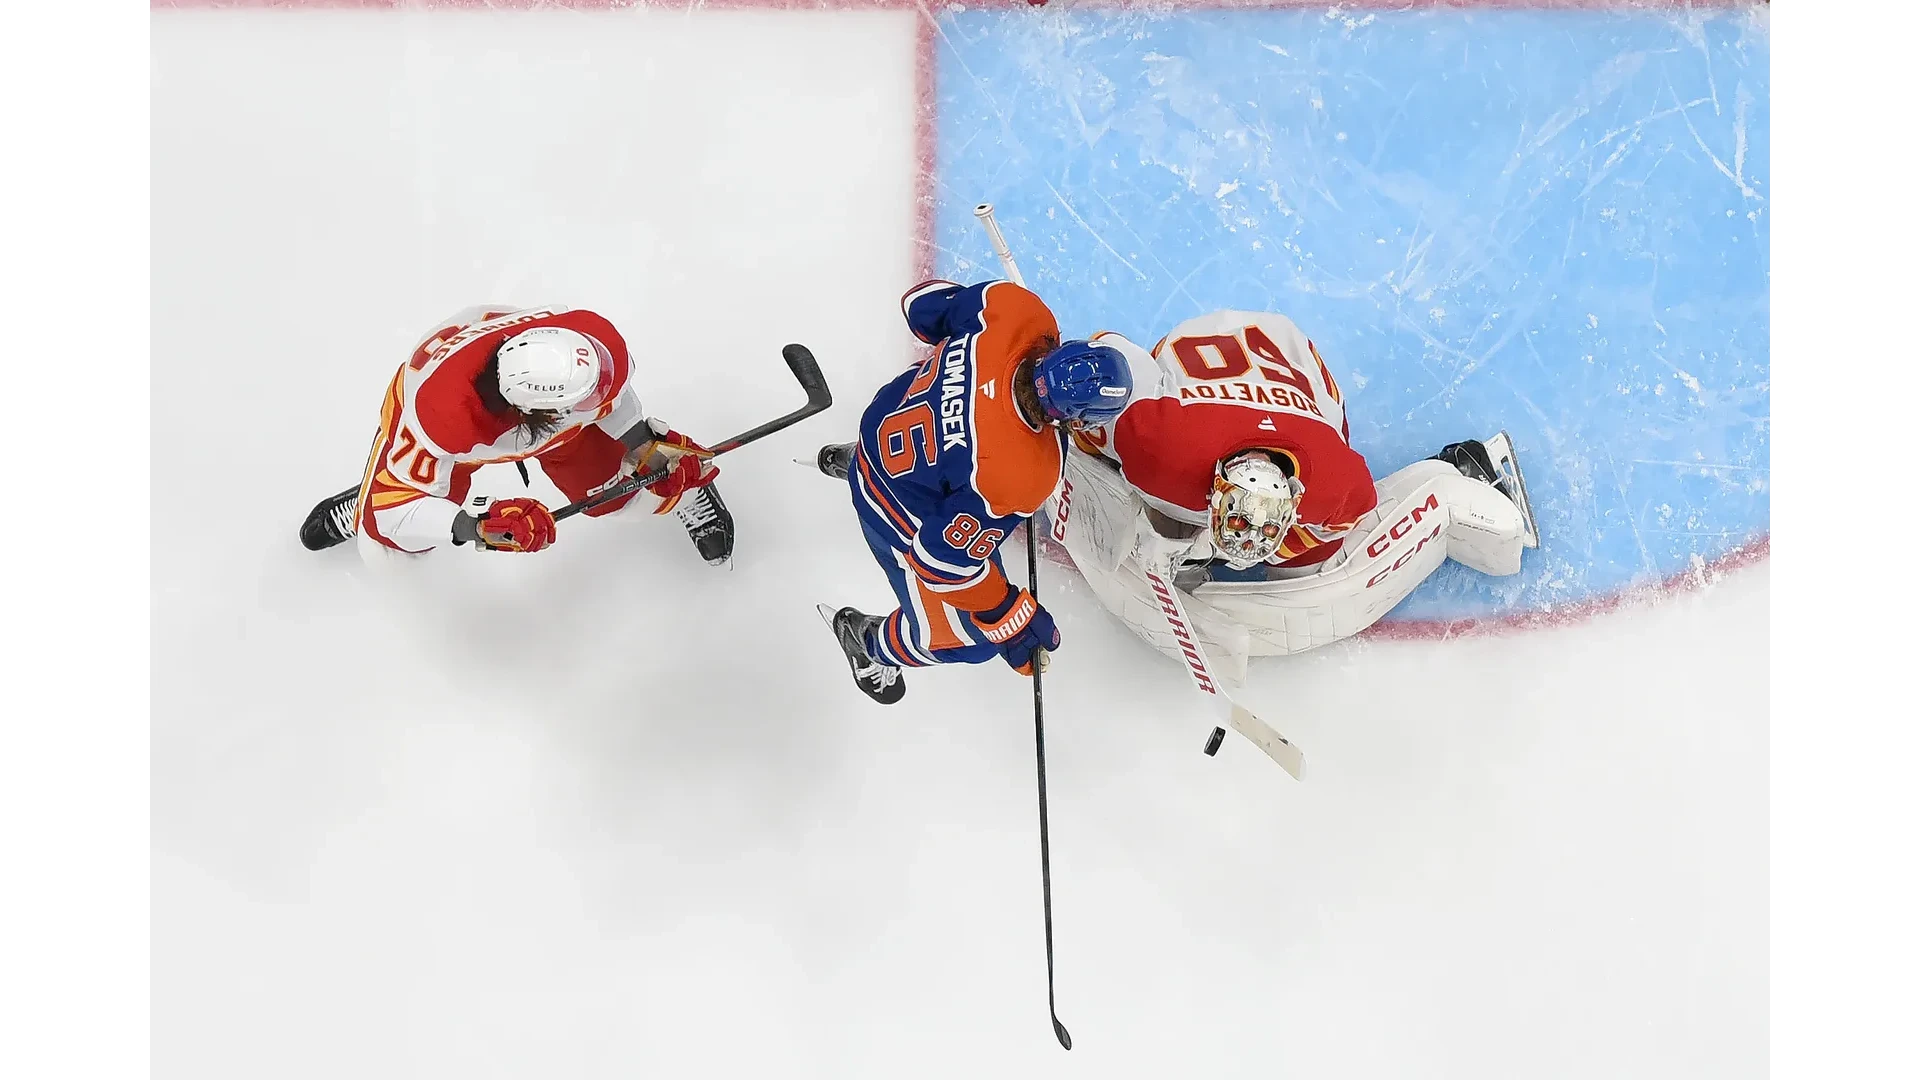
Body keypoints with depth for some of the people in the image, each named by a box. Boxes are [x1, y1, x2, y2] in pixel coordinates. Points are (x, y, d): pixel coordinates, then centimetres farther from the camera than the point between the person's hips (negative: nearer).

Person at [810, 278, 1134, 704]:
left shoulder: (1016, 310, -31)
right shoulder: (1020, 476, -43)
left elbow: (924, 303, -11)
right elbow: (943, 560, -31)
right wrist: (1011, 621, -17)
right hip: (906, 515, -6)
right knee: (970, 636, 13)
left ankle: (851, 460, 64)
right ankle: (870, 642, 42)